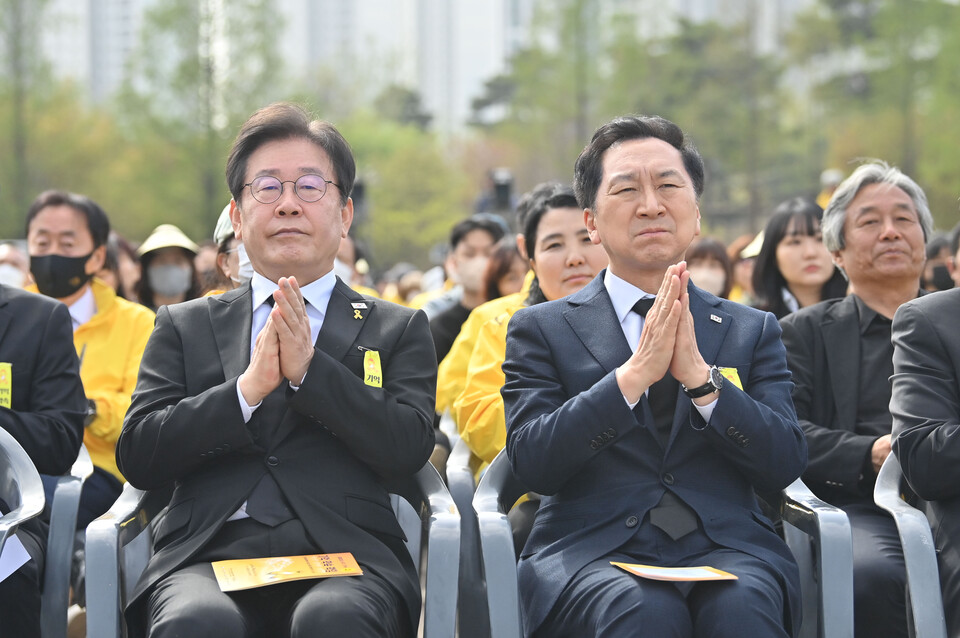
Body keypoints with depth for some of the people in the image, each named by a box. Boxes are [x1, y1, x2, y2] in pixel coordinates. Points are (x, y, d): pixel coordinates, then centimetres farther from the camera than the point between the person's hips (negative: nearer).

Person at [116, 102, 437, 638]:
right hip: (209, 554, 1)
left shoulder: (398, 329, 17)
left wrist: (308, 369, -7)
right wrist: (248, 388, -5)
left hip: (346, 553, 0)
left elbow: (409, 450, 2)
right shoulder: (184, 327, 20)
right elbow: (138, 458, 7)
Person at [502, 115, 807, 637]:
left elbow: (784, 466, 4)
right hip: (592, 550, -2)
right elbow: (532, 463, -3)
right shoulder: (540, 330, 11)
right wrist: (633, 374, -13)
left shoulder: (752, 331, 16)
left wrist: (699, 376, -10)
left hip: (725, 543, 2)